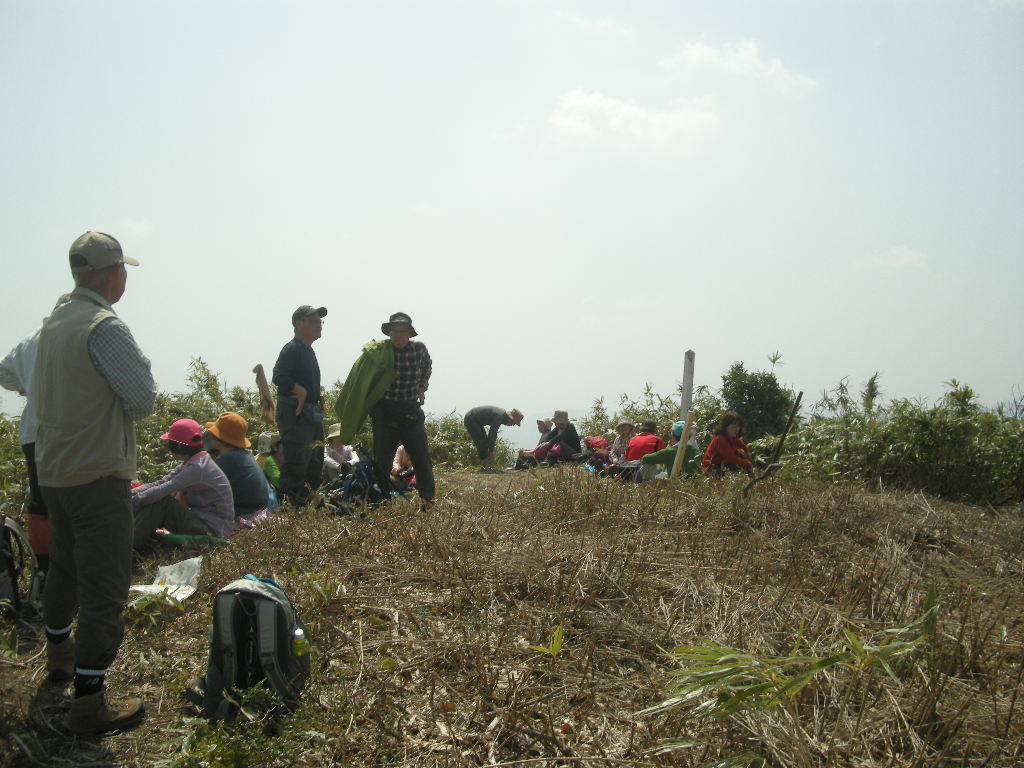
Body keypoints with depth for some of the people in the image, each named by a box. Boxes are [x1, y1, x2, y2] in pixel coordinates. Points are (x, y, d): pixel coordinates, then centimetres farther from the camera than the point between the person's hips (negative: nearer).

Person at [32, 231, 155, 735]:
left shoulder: (53, 324, 8)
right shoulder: (105, 326, -19)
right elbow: (144, 400, -17)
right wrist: (121, 403, 3)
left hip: (52, 471, 9)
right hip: (98, 477, -9)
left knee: (64, 568, 25)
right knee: (105, 589, -3)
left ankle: (59, 656, 45)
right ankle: (89, 703, 0)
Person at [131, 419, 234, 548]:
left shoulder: (197, 468, -20)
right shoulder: (190, 463, 9)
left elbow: (161, 491, -26)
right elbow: (160, 483, 6)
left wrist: (134, 500, -18)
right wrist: (131, 493, -5)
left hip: (211, 531, -10)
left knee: (161, 502, -20)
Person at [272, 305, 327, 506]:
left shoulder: (309, 351, 18)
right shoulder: (292, 349, -12)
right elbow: (279, 377, -24)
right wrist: (301, 392, -17)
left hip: (311, 412, 10)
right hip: (295, 414, -10)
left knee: (315, 460, 15)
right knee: (296, 461, -13)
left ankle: (308, 499, 24)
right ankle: (291, 503, -12)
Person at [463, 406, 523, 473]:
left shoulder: (502, 415, 5)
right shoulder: (499, 416, -25)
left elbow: (493, 432, 12)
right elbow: (493, 434, -26)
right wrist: (491, 451, -21)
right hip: (470, 420, -10)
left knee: (484, 442, 8)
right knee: (482, 442, -13)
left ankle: (486, 465, 7)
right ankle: (485, 466, -12)